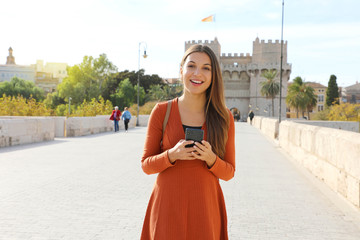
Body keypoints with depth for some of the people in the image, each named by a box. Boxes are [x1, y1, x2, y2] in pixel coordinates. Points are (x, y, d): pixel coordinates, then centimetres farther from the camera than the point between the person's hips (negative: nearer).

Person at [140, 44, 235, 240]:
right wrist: (172, 155, -17)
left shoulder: (224, 117, 0)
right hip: (167, 207, -1)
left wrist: (210, 158, -16)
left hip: (206, 209, 1)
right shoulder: (161, 111, -3)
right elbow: (146, 165, 1)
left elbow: (228, 173, 4)